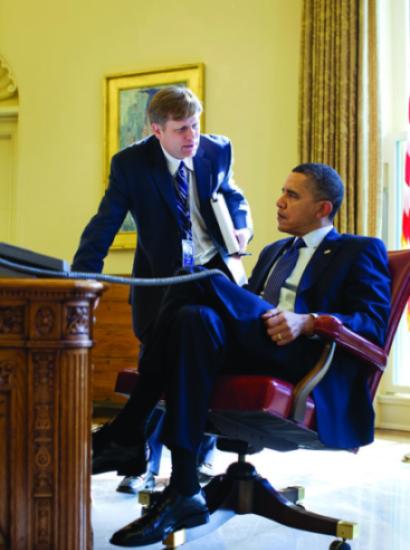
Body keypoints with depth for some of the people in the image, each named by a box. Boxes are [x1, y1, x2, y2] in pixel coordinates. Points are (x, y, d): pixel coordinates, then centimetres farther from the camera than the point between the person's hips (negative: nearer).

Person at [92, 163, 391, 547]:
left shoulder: (361, 251, 14)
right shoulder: (273, 252, 34)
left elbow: (374, 323, -2)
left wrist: (307, 322, -19)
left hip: (309, 362, -5)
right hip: (251, 354, 6)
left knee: (200, 280, -24)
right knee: (196, 318, -29)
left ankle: (127, 432, -22)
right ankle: (182, 493, -32)